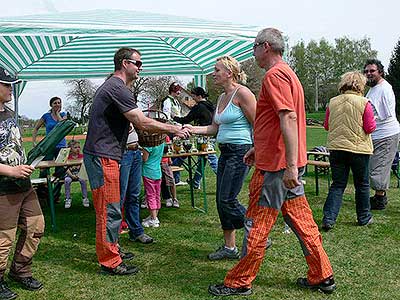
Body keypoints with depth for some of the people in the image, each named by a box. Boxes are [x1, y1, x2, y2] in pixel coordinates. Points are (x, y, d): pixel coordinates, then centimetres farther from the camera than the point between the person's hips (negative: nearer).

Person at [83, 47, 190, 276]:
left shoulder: (113, 86, 18)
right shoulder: (118, 88, -16)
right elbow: (142, 123, -18)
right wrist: (174, 129, -10)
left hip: (104, 155, 11)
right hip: (102, 157, -11)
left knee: (111, 207, 19)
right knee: (110, 210, -5)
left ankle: (111, 249, 32)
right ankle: (110, 262, 3)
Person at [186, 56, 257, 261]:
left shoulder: (242, 93, -11)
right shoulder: (222, 97, 16)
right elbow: (215, 128, 18)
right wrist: (192, 129, 5)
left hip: (240, 151, -9)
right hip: (225, 152, 9)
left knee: (227, 200, -9)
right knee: (221, 201, 10)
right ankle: (229, 248, 21)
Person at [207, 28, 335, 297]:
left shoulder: (275, 75, -14)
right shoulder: (287, 73, 19)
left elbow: (289, 118, -25)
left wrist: (291, 165, -28)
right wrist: (258, 148, 28)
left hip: (275, 165, -10)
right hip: (288, 163, 10)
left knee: (256, 226, 0)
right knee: (301, 219, 14)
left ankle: (239, 283, 12)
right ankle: (322, 277, 22)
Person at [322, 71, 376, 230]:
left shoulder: (333, 102, 1)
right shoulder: (364, 103, -9)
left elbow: (326, 126, 8)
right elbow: (370, 128, -7)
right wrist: (373, 121, 13)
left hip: (336, 148, 3)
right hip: (358, 148, -3)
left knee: (337, 185, 8)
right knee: (362, 184, 14)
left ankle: (328, 218, -3)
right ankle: (364, 217, 27)